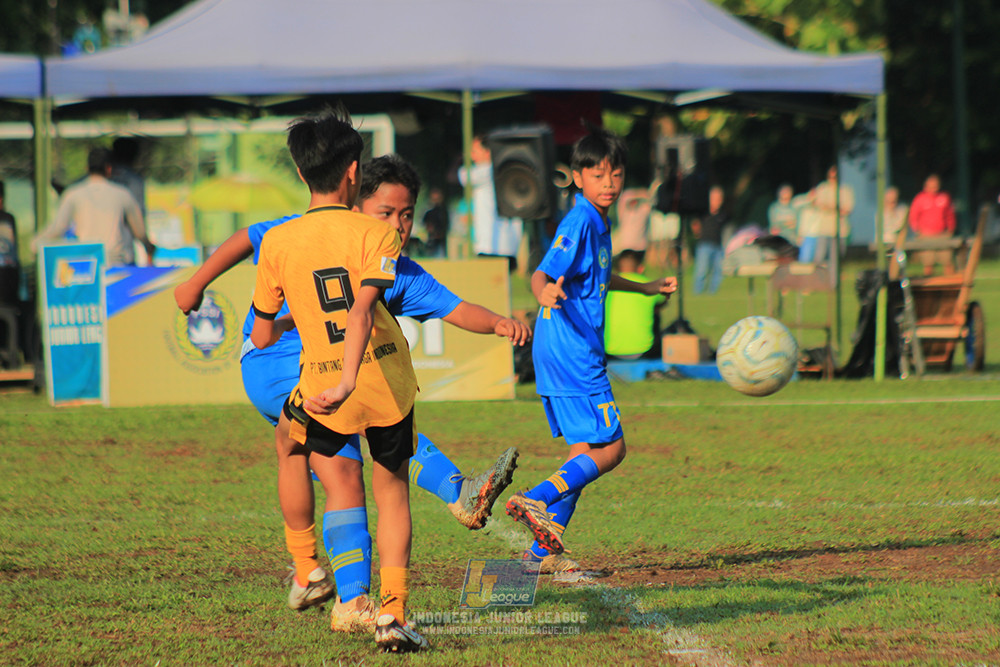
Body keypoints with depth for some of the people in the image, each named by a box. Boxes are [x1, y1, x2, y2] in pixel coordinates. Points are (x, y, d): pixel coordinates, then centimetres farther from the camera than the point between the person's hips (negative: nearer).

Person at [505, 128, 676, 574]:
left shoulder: (598, 223, 15)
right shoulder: (579, 224, -14)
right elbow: (542, 273, -25)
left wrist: (645, 288, 45)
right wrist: (545, 292, -48)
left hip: (575, 355, 10)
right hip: (572, 352, -10)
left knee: (585, 452, 11)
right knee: (610, 449, -10)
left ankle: (545, 550, 10)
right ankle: (537, 501, -16)